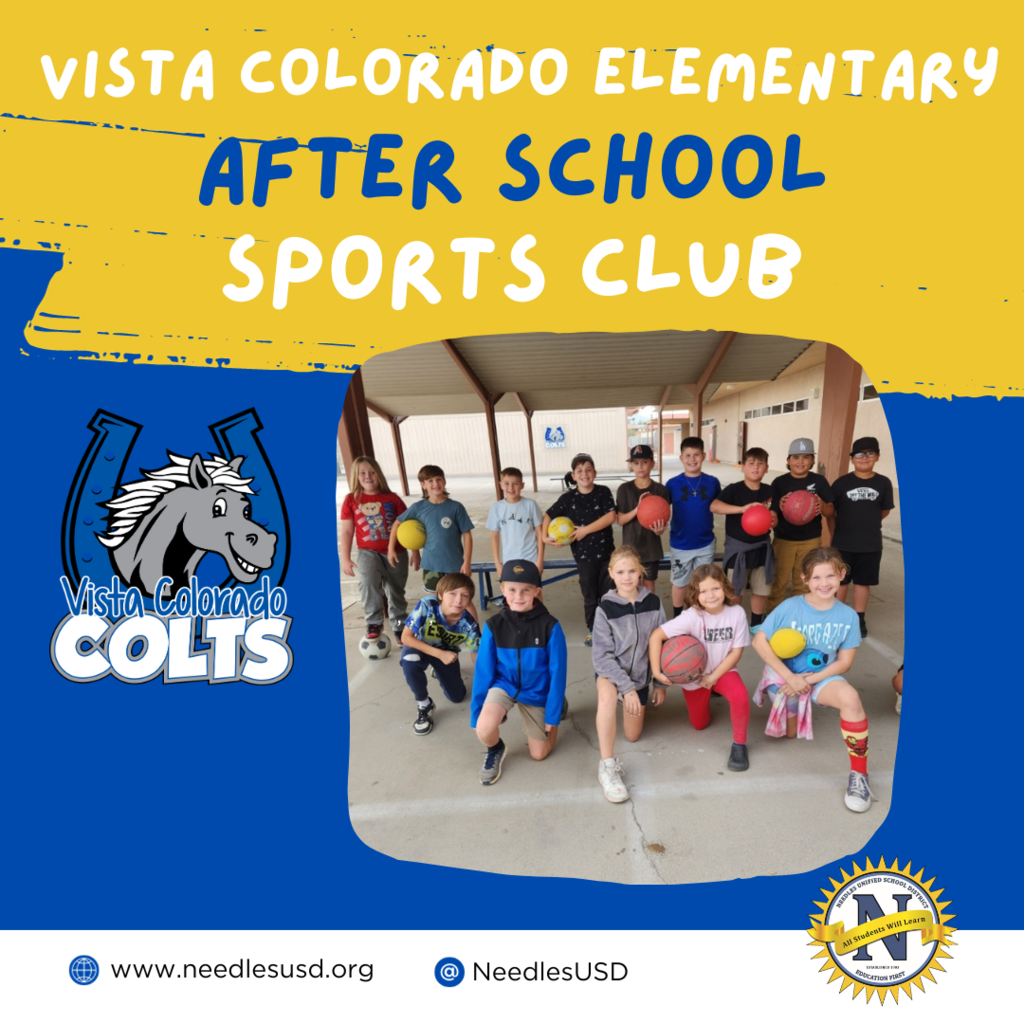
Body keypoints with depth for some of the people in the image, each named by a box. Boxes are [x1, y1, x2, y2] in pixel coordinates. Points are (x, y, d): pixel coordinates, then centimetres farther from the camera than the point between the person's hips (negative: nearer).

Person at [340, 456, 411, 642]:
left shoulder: (392, 498, -2)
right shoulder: (351, 500, -3)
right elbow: (347, 531, 1)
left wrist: (415, 552, 1)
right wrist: (345, 558, -3)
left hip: (396, 552, 1)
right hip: (368, 552, -1)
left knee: (396, 592, 12)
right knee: (368, 582, -29)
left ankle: (400, 627, 34)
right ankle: (374, 622, -9)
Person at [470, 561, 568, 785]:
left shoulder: (550, 626, -19)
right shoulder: (493, 626, -15)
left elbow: (557, 672, -12)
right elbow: (483, 671, -8)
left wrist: (553, 714, -10)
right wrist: (476, 712, -7)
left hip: (537, 692, 0)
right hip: (504, 684, 0)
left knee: (539, 754, 12)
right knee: (485, 729, -29)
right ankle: (495, 749, 8)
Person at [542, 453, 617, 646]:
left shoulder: (603, 492, -4)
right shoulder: (568, 498, -3)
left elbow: (611, 516, -14)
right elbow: (548, 516, 2)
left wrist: (585, 530, -16)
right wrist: (544, 537, -13)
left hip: (606, 552, 0)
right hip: (584, 555, 0)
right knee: (590, 596, 11)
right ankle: (593, 630, 27)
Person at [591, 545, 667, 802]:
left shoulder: (653, 603, -9)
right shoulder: (605, 608, -17)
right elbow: (603, 655, -18)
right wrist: (626, 687, -24)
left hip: (640, 674, 4)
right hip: (610, 670, -3)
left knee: (633, 736, 10)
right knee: (607, 696, -38)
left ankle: (631, 703, 41)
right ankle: (607, 766, -29)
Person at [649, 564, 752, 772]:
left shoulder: (736, 612, -21)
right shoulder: (692, 616, -27)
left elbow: (737, 651, -13)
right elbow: (656, 636, -27)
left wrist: (713, 678, -16)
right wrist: (656, 672, -29)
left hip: (723, 670, 0)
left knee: (740, 696, -32)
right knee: (700, 725, 14)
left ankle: (739, 744, -6)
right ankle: (708, 694, 45)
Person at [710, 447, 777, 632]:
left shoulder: (769, 491, 1)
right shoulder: (734, 489, -15)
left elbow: (773, 516, 8)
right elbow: (714, 506, -31)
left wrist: (773, 520, -17)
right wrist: (742, 509, -42)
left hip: (762, 547, 5)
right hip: (738, 548, -4)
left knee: (762, 589, 17)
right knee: (734, 592, 8)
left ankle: (757, 624, 37)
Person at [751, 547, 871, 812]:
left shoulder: (848, 616, -13)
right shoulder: (790, 607, -19)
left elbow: (844, 662, -8)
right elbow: (759, 641, -17)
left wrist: (809, 679, -21)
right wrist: (790, 678, -21)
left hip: (822, 676, 0)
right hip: (784, 674, 0)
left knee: (851, 698, -31)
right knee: (790, 733, 10)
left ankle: (859, 774, -17)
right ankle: (789, 703, 43)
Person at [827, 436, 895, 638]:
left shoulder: (883, 483, -4)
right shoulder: (842, 483, -8)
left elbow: (885, 510, 9)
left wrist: (867, 524, 13)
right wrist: (837, 534, 0)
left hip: (871, 544, 1)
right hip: (843, 543, -1)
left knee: (863, 582, 13)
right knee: (841, 581, 9)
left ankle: (859, 619, 26)